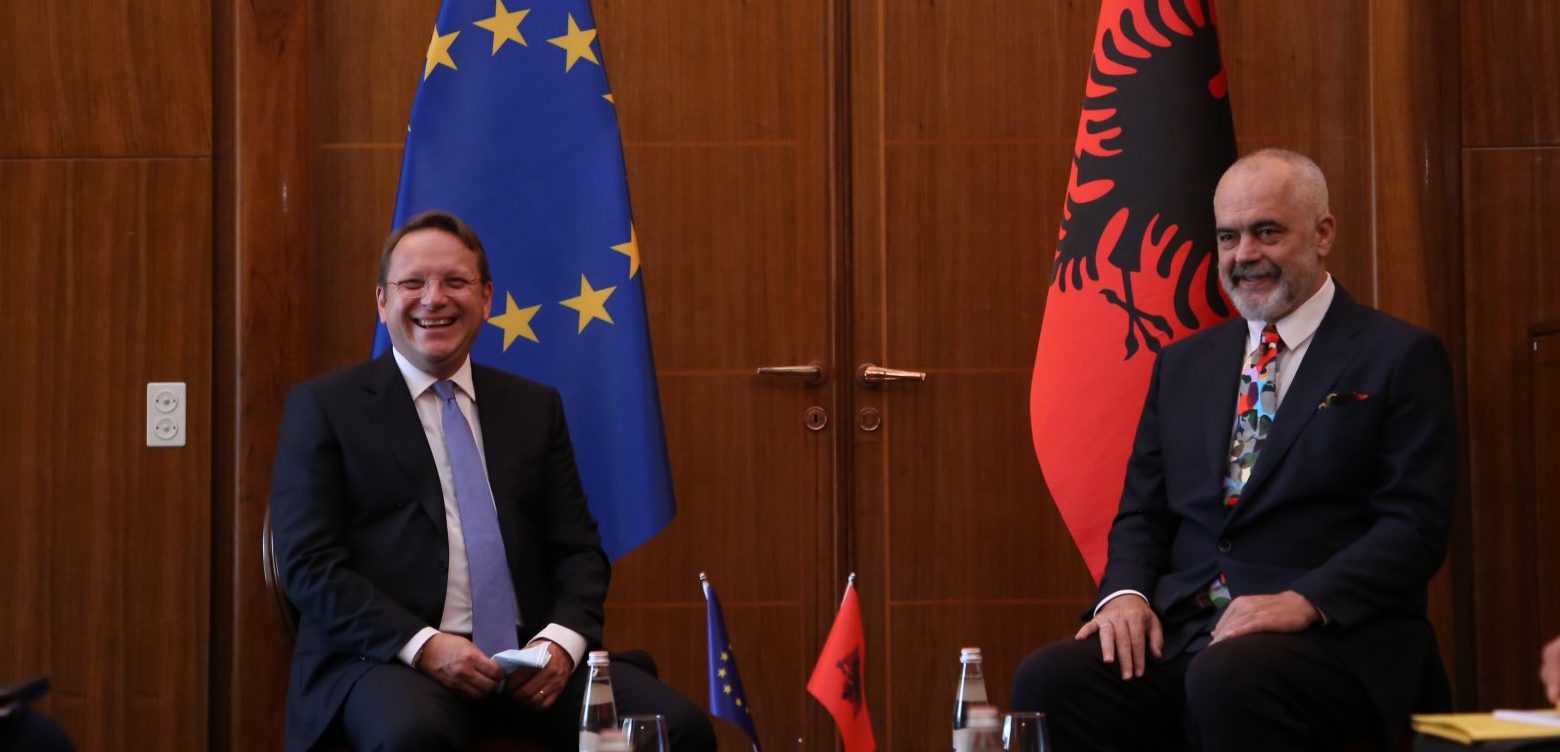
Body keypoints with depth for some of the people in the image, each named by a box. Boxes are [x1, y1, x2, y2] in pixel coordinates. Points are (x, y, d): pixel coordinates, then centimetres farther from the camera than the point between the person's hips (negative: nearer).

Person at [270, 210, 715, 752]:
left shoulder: (535, 406, 17)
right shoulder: (323, 407, 5)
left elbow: (578, 549, 15)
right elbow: (310, 565, -3)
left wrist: (562, 638, -6)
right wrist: (423, 645, -16)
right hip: (388, 658, -4)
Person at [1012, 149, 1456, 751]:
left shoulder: (1402, 358, 4)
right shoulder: (1183, 365, 20)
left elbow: (1416, 524, -5)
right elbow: (1141, 513, 19)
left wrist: (1305, 601, -19)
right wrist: (1125, 592, -3)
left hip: (1334, 633, -4)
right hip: (1180, 628, 5)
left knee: (1226, 683, -38)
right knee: (1046, 680, -25)